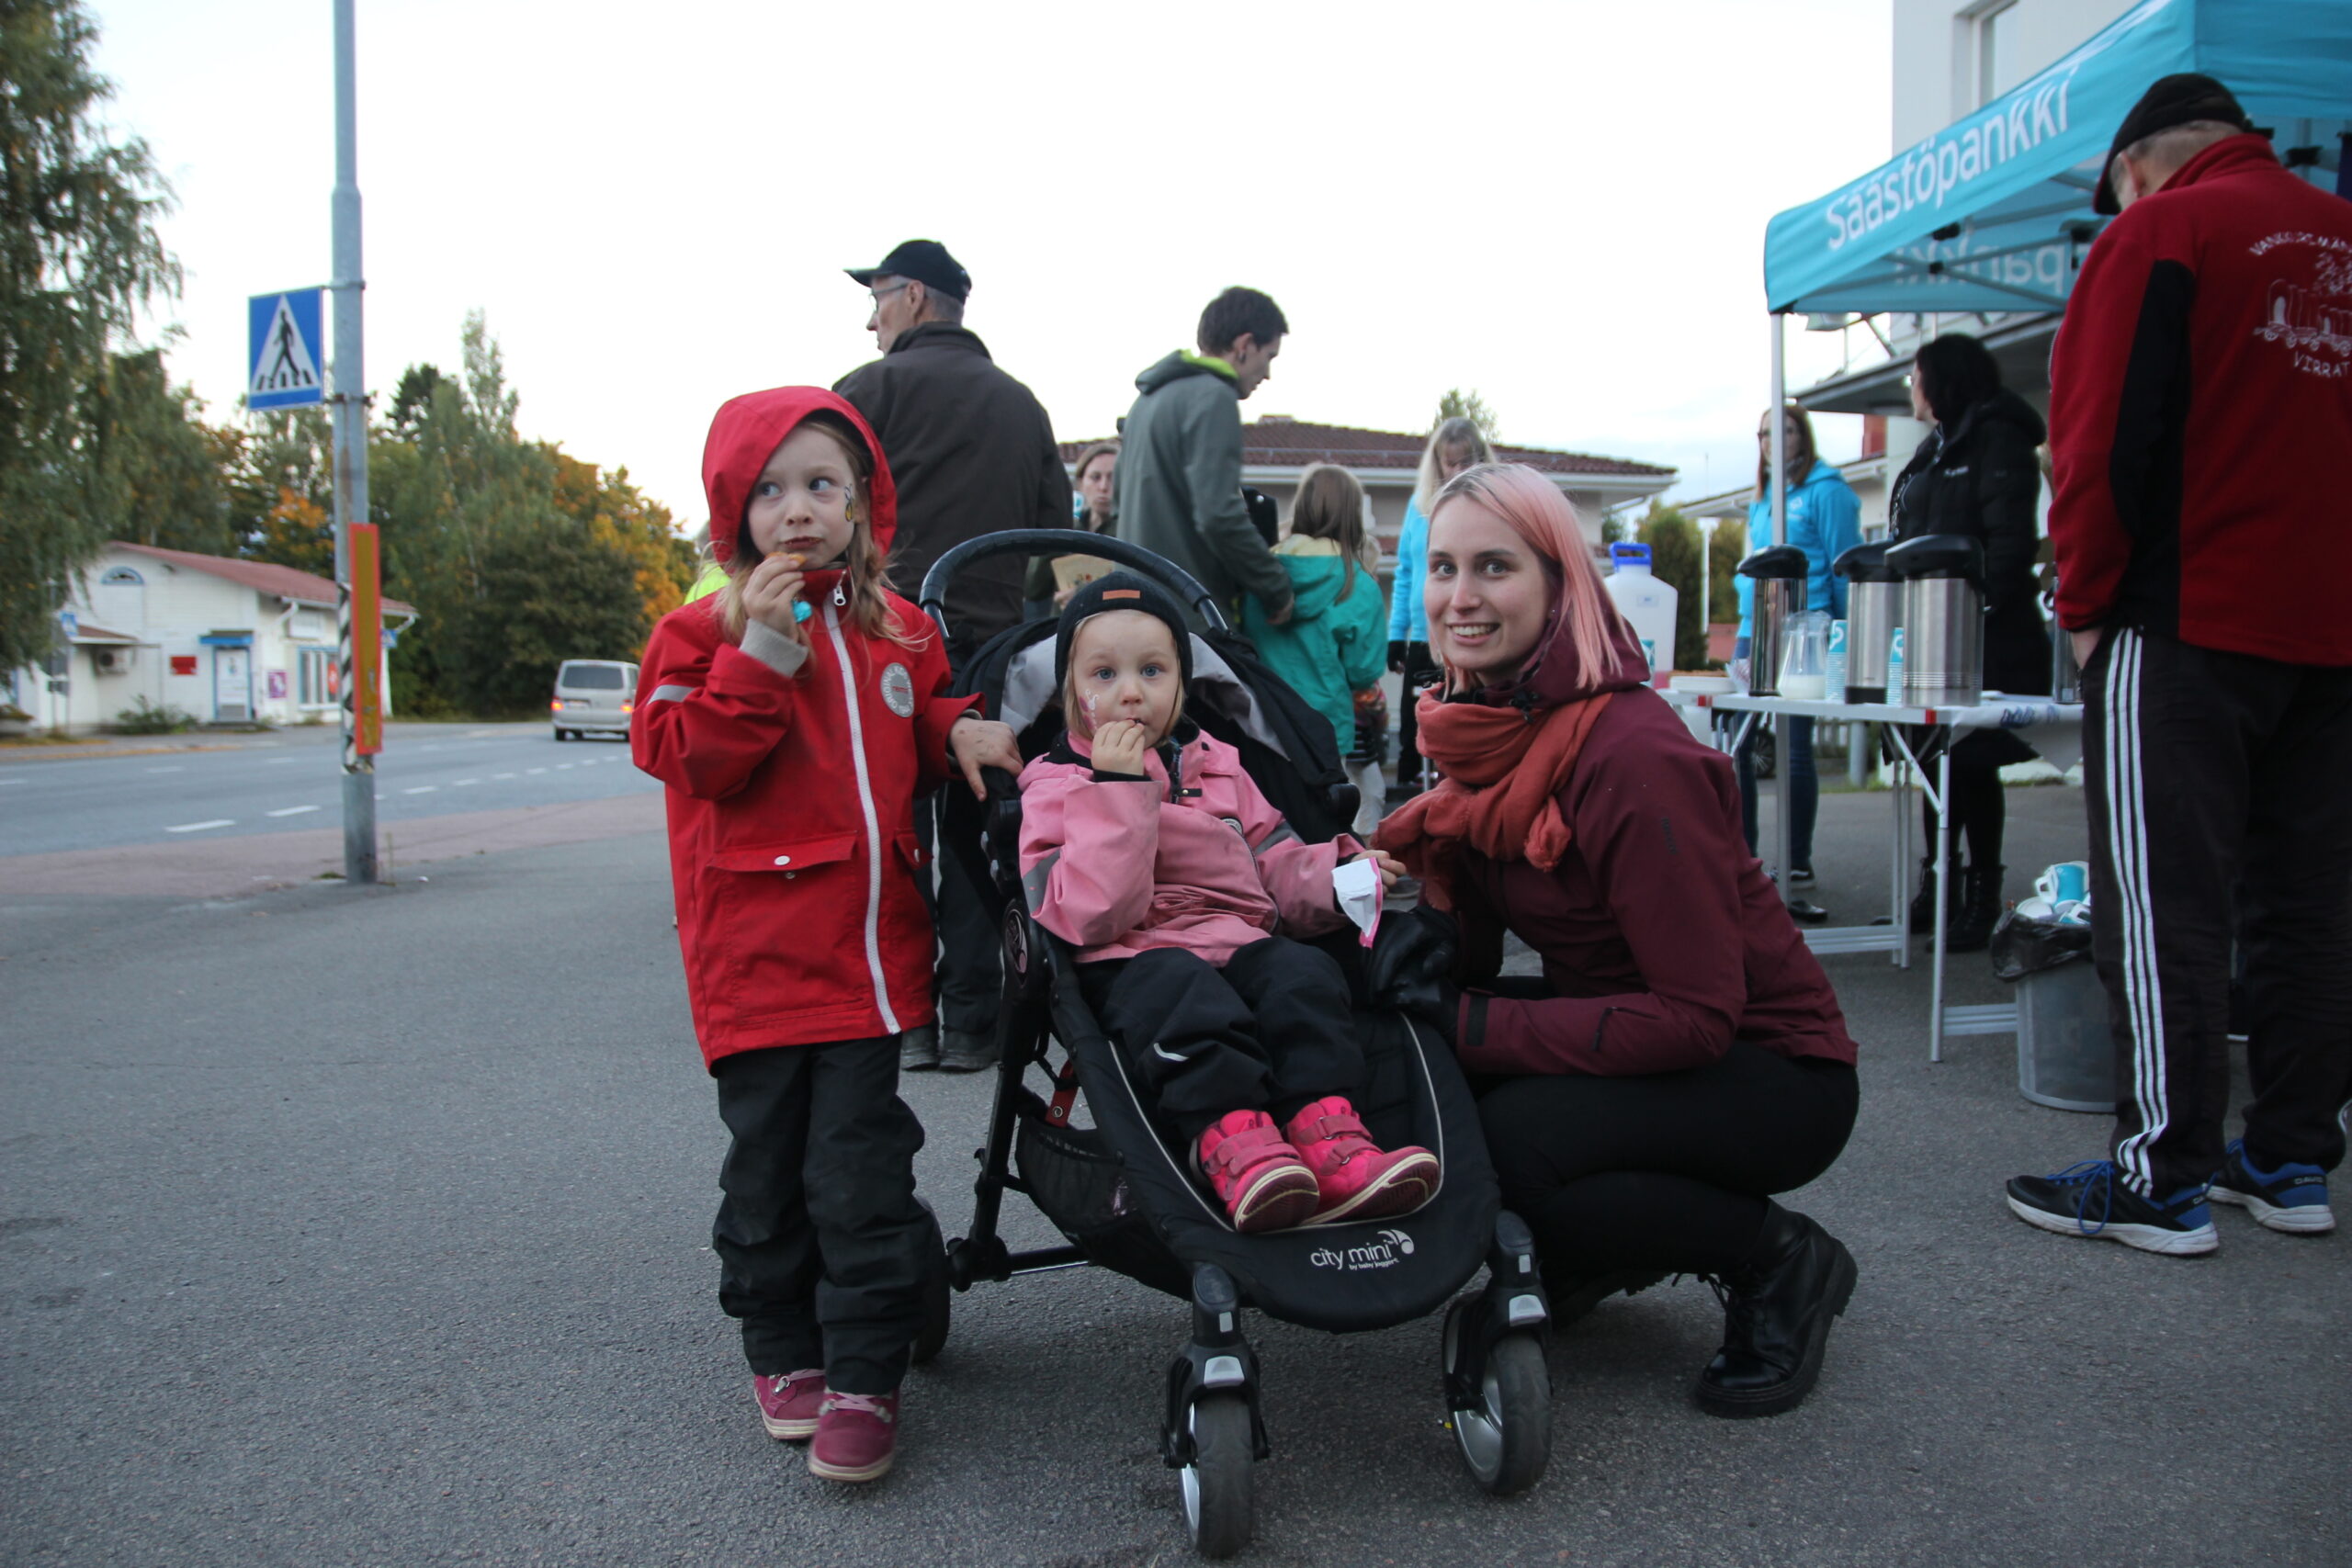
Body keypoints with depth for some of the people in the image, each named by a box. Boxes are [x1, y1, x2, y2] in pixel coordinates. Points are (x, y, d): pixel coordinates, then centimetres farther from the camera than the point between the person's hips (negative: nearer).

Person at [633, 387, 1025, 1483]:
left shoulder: (898, 631, 11)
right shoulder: (704, 633, 0)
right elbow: (696, 760, -14)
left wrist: (959, 733, 3)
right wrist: (762, 651, -20)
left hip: (872, 952, 2)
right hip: (756, 959, -2)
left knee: (861, 1176, 2)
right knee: (768, 1174, 10)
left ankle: (864, 1379, 12)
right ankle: (782, 1353, 29)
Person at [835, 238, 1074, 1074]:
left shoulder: (872, 388, -1)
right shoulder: (1021, 403, 17)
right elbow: (1056, 528, 17)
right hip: (996, 646, 4)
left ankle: (904, 1018, 5)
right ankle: (971, 1019, 8)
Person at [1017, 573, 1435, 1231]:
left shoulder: (1217, 768, 22)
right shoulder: (1055, 788, 5)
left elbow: (1277, 867, 25)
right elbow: (1087, 916, -12)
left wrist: (1336, 878, 2)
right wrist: (1118, 791, -15)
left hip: (1240, 942, 5)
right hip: (1130, 960, -4)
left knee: (1303, 973, -26)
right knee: (1182, 991, -36)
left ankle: (1326, 1136, -41)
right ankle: (1228, 1136, -50)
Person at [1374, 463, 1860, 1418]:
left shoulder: (1631, 756, -26)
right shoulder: (1481, 727, -1)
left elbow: (1697, 1013, -27)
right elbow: (1469, 943, 3)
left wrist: (1469, 1021, -28)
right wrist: (1416, 934, -20)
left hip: (1771, 1069, -7)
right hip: (1618, 1032, 7)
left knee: (1508, 1146, -30)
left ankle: (1780, 1262, -4)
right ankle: (1602, 1251, 10)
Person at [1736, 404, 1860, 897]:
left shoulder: (1826, 492, -3)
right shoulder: (1762, 499, 19)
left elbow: (1843, 568, -6)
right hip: (1753, 630, 7)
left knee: (1794, 747, -4)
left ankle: (1799, 863, 5)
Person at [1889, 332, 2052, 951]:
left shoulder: (1997, 439, -8)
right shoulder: (1934, 450, 21)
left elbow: (2011, 541, -17)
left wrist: (1980, 608, -24)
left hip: (1985, 639, -9)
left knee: (1973, 763, -6)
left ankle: (1982, 898, 1)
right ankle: (1938, 888, 20)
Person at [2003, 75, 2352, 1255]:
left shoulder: (2158, 233, -4)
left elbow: (2102, 439, -12)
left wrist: (2085, 603, -3)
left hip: (2187, 626, -7)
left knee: (2163, 904, -4)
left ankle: (2162, 1180, -2)